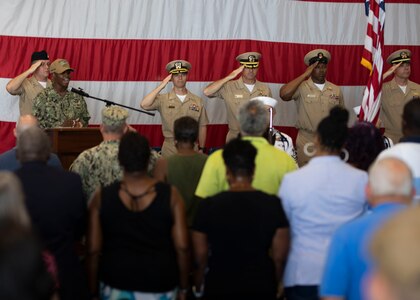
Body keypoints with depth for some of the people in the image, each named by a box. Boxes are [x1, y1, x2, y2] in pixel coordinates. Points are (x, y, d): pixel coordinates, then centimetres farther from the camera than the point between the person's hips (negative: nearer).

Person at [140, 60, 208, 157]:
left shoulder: (198, 101, 4)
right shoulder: (163, 99, -2)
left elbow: (202, 127, 10)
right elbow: (144, 105, -19)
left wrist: (201, 149, 7)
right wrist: (161, 86, -16)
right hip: (170, 150, -1)